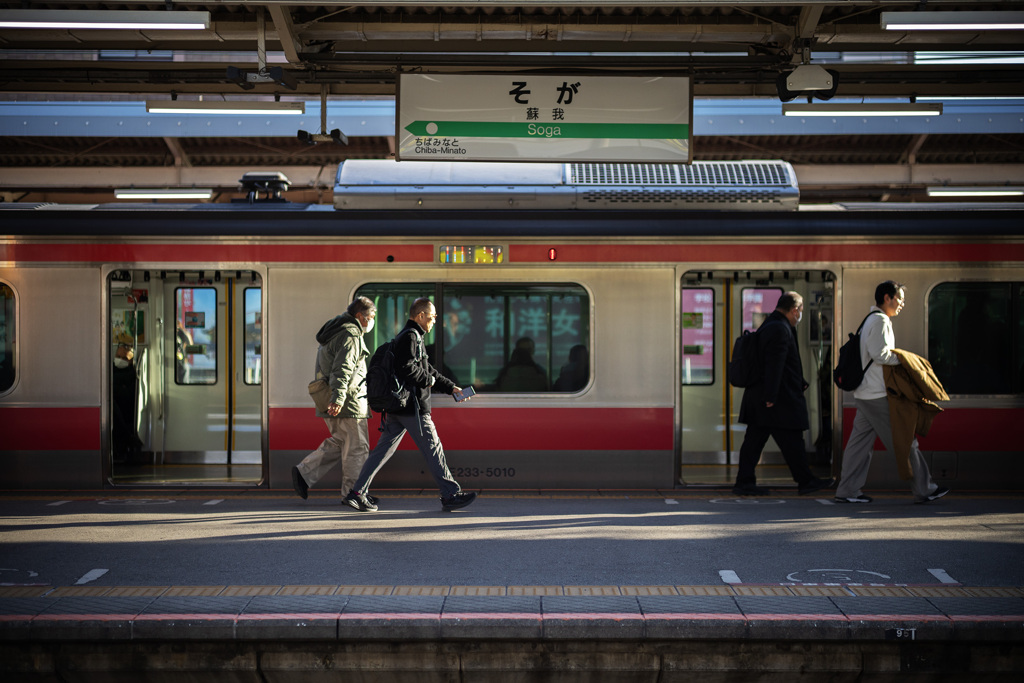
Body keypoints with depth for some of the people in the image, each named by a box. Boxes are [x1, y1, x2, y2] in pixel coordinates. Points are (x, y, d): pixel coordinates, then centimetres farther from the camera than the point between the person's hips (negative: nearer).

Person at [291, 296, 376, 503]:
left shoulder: (336, 331, 19)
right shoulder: (350, 336, -15)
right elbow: (342, 370, -28)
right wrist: (338, 399, -37)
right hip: (348, 400, -10)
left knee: (338, 442, 17)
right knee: (357, 446, -1)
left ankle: (303, 473, 11)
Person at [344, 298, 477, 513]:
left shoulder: (409, 337, 22)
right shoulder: (410, 337, -11)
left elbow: (427, 369, 27)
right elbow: (407, 369, -24)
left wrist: (451, 388, 24)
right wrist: (428, 380, -9)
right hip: (412, 406, -10)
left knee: (384, 448, 8)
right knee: (432, 448, -3)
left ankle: (358, 493, 7)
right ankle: (451, 494, 4)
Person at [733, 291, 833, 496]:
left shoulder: (767, 326, 18)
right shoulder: (780, 329, -16)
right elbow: (774, 365, -21)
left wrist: (800, 383, 24)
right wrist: (770, 397, -23)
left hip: (758, 399, 10)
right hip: (778, 400, -10)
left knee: (754, 440, 8)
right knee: (791, 441, 0)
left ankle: (744, 482, 9)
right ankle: (805, 481, 9)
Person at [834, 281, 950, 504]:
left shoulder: (872, 320, 20)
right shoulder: (880, 321, -11)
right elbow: (880, 354, -19)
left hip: (864, 393, 10)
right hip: (878, 394, -10)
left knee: (860, 441, 8)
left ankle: (847, 490, 8)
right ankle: (924, 489, 5)